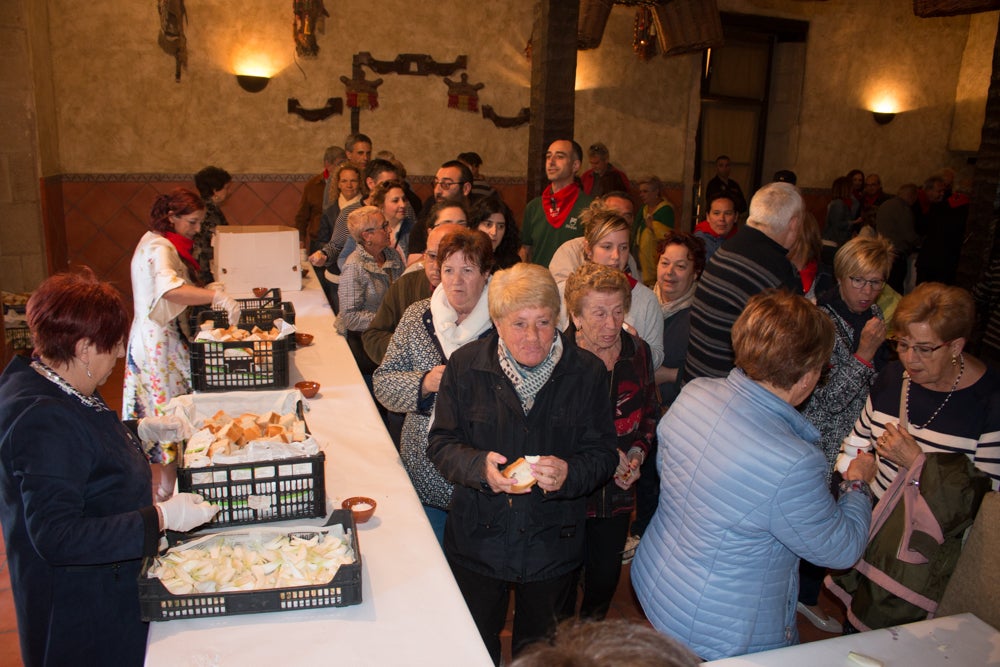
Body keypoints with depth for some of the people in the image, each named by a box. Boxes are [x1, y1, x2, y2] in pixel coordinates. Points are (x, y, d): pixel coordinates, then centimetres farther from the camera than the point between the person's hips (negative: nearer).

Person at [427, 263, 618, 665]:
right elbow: (441, 443, -7)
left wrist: (569, 473, -30)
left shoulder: (587, 372, -10)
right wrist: (479, 466, -27)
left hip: (552, 543, 0)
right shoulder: (465, 366, -10)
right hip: (478, 539, 0)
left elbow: (603, 455, -8)